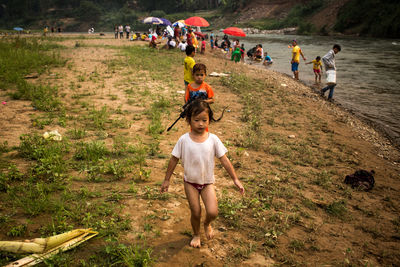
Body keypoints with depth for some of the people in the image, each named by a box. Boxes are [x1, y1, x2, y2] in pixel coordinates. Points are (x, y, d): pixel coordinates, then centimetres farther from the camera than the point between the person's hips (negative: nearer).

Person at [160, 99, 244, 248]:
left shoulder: (213, 139, -10)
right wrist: (166, 180, 4)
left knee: (213, 212, -11)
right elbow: (174, 159, -2)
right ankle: (196, 234, 37)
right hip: (190, 182, 0)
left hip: (207, 182, 1)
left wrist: (235, 179, -3)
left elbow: (224, 160, -4)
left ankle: (207, 224, 26)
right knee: (195, 212, 5)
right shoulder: (184, 140, -12)